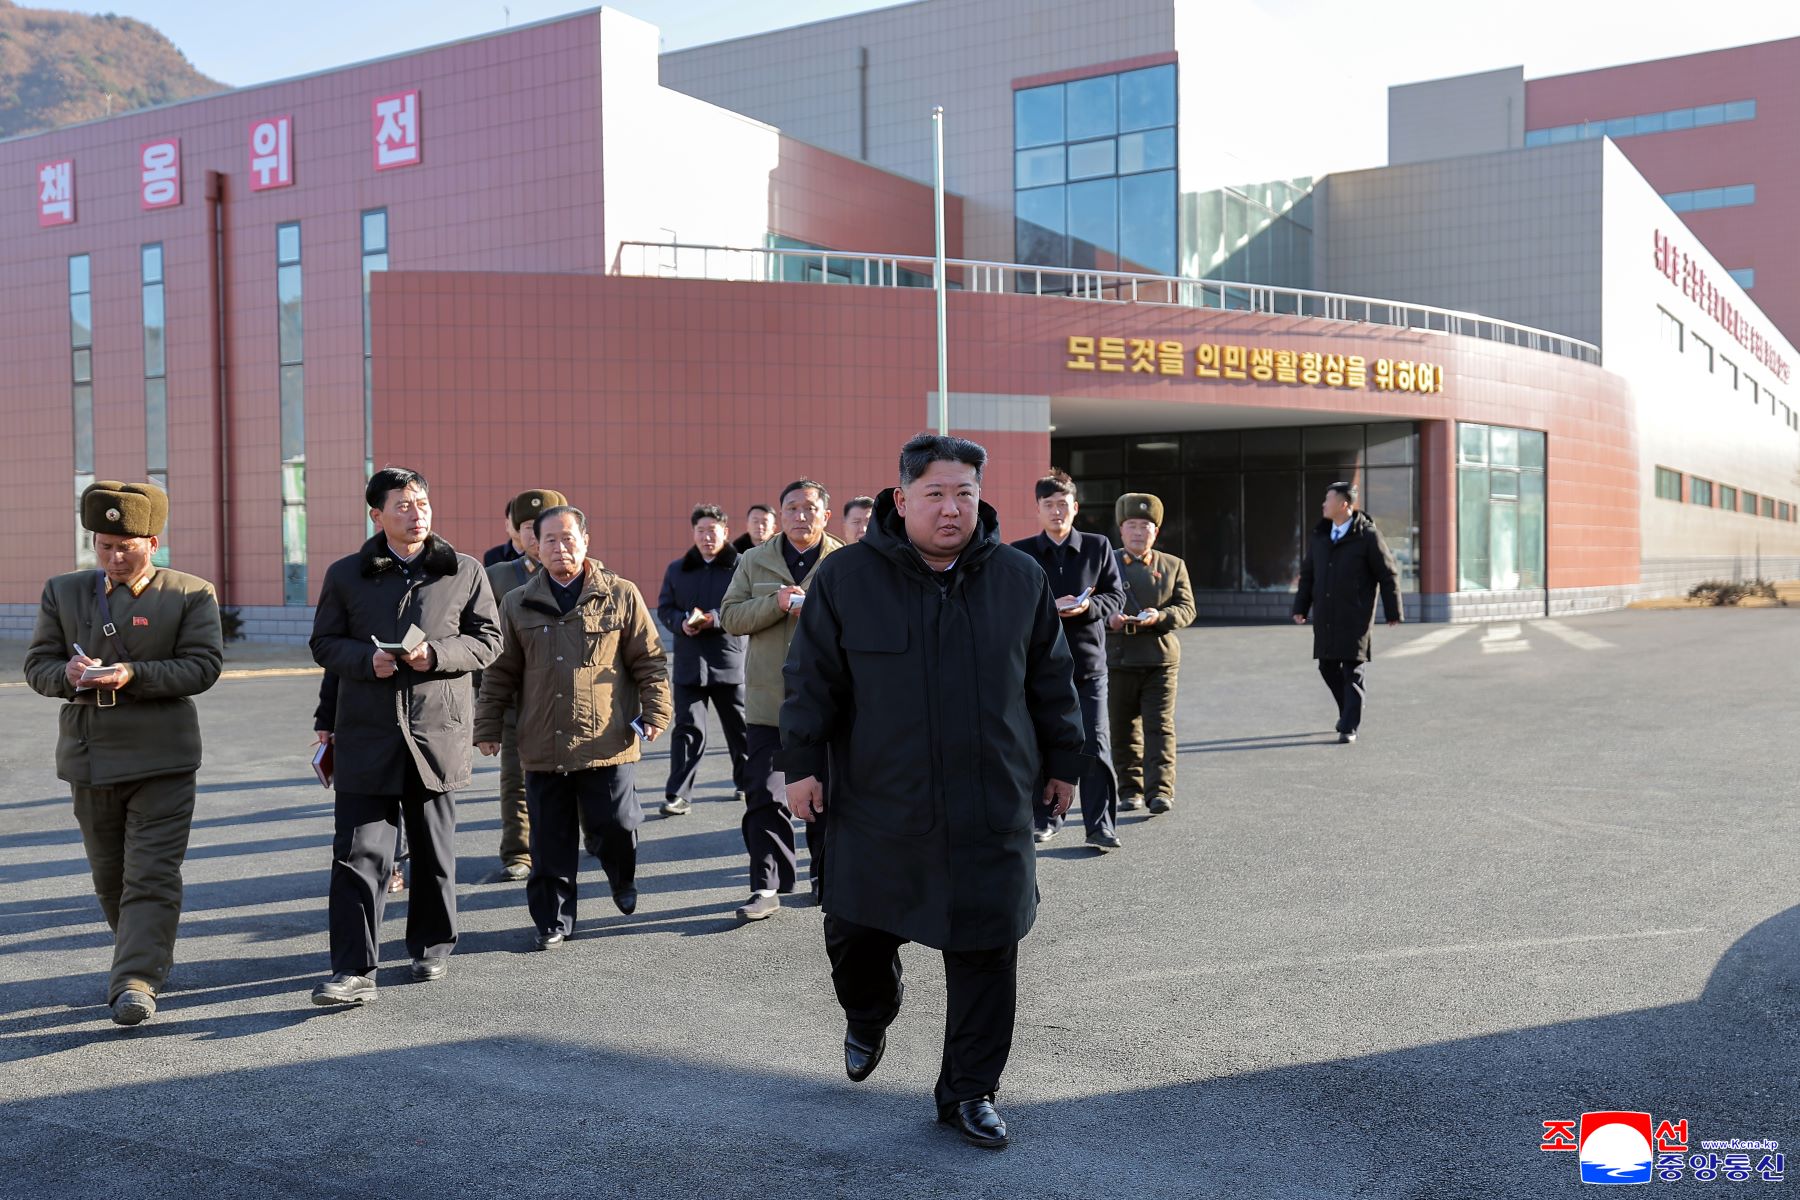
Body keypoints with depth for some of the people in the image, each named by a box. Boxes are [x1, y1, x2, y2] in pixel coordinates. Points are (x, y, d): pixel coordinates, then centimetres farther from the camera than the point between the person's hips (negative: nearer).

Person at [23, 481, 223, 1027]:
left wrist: (133, 675, -22)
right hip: (89, 758, 4)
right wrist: (67, 674, -16)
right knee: (109, 876, 15)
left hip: (161, 759, -4)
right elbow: (36, 664, 8)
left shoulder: (191, 594, -2)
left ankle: (136, 980, -7)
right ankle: (144, 956, 33)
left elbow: (203, 666, -9)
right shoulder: (63, 592, 10)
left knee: (152, 875, -8)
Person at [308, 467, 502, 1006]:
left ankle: (432, 945, 31)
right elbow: (324, 643, 8)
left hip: (438, 733, 0)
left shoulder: (465, 573, 4)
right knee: (358, 854, -6)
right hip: (367, 735, 0)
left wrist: (437, 654, -14)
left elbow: (487, 640, 4)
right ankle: (354, 970, -3)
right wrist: (366, 658, -13)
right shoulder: (345, 575, 5)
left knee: (434, 851, 13)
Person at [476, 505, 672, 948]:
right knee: (551, 840, 6)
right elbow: (500, 673, 13)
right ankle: (553, 920, 19)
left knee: (617, 825, 1)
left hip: (607, 742, -2)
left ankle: (624, 880, 33)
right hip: (542, 746, 2)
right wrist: (487, 726, 10)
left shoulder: (621, 596, 3)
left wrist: (655, 712, -4)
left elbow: (649, 659, 4)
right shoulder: (518, 605, 10)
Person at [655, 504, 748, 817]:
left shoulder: (741, 567, -3)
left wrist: (713, 619, -22)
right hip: (689, 663, 2)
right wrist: (682, 623, -12)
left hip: (730, 660, -2)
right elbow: (664, 607, 10)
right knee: (688, 728, 0)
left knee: (739, 727, 12)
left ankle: (747, 783, 30)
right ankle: (678, 794, 1)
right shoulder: (677, 569, 12)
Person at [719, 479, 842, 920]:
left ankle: (828, 880, 25)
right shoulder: (754, 561, 8)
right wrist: (776, 604, -14)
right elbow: (730, 616, 2)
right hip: (768, 700, 1)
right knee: (764, 796, 0)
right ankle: (766, 887, 7)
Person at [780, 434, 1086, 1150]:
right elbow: (814, 680, 2)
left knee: (985, 954, 5)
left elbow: (1051, 681, 11)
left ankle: (969, 1092, 22)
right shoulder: (847, 578, -2)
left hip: (991, 812, 1)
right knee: (855, 933, 10)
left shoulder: (1020, 578, 3)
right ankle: (868, 1021, 44)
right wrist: (803, 763, -1)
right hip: (877, 807, 0)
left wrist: (1062, 763, 13)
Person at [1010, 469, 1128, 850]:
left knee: (1094, 745, -3)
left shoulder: (1098, 547, 6)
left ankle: (1101, 826, 3)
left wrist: (1088, 607, -15)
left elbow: (1116, 597, 5)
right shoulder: (1020, 554, 4)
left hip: (1088, 661, 0)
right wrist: (1049, 607, -17)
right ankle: (1045, 819, 21)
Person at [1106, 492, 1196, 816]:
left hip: (1161, 659, 0)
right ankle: (1130, 789, 17)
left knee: (1160, 726, -7)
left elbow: (1187, 609, 3)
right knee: (1123, 730, 6)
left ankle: (1160, 790, -8)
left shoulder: (1173, 566, 11)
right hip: (1117, 661, 1)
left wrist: (1159, 616, -16)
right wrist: (1109, 618, -17)